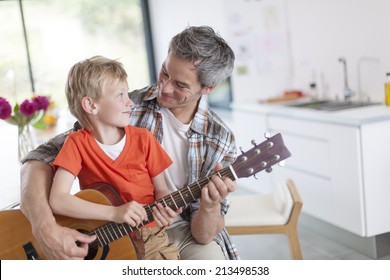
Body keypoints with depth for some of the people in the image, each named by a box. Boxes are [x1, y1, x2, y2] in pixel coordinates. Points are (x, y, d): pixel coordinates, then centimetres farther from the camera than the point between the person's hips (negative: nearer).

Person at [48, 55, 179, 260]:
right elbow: (57, 200, -17)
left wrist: (165, 208, -16)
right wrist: (114, 213, -25)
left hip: (151, 238, 3)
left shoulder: (143, 138, 1)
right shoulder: (78, 143, -6)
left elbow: (161, 190, 7)